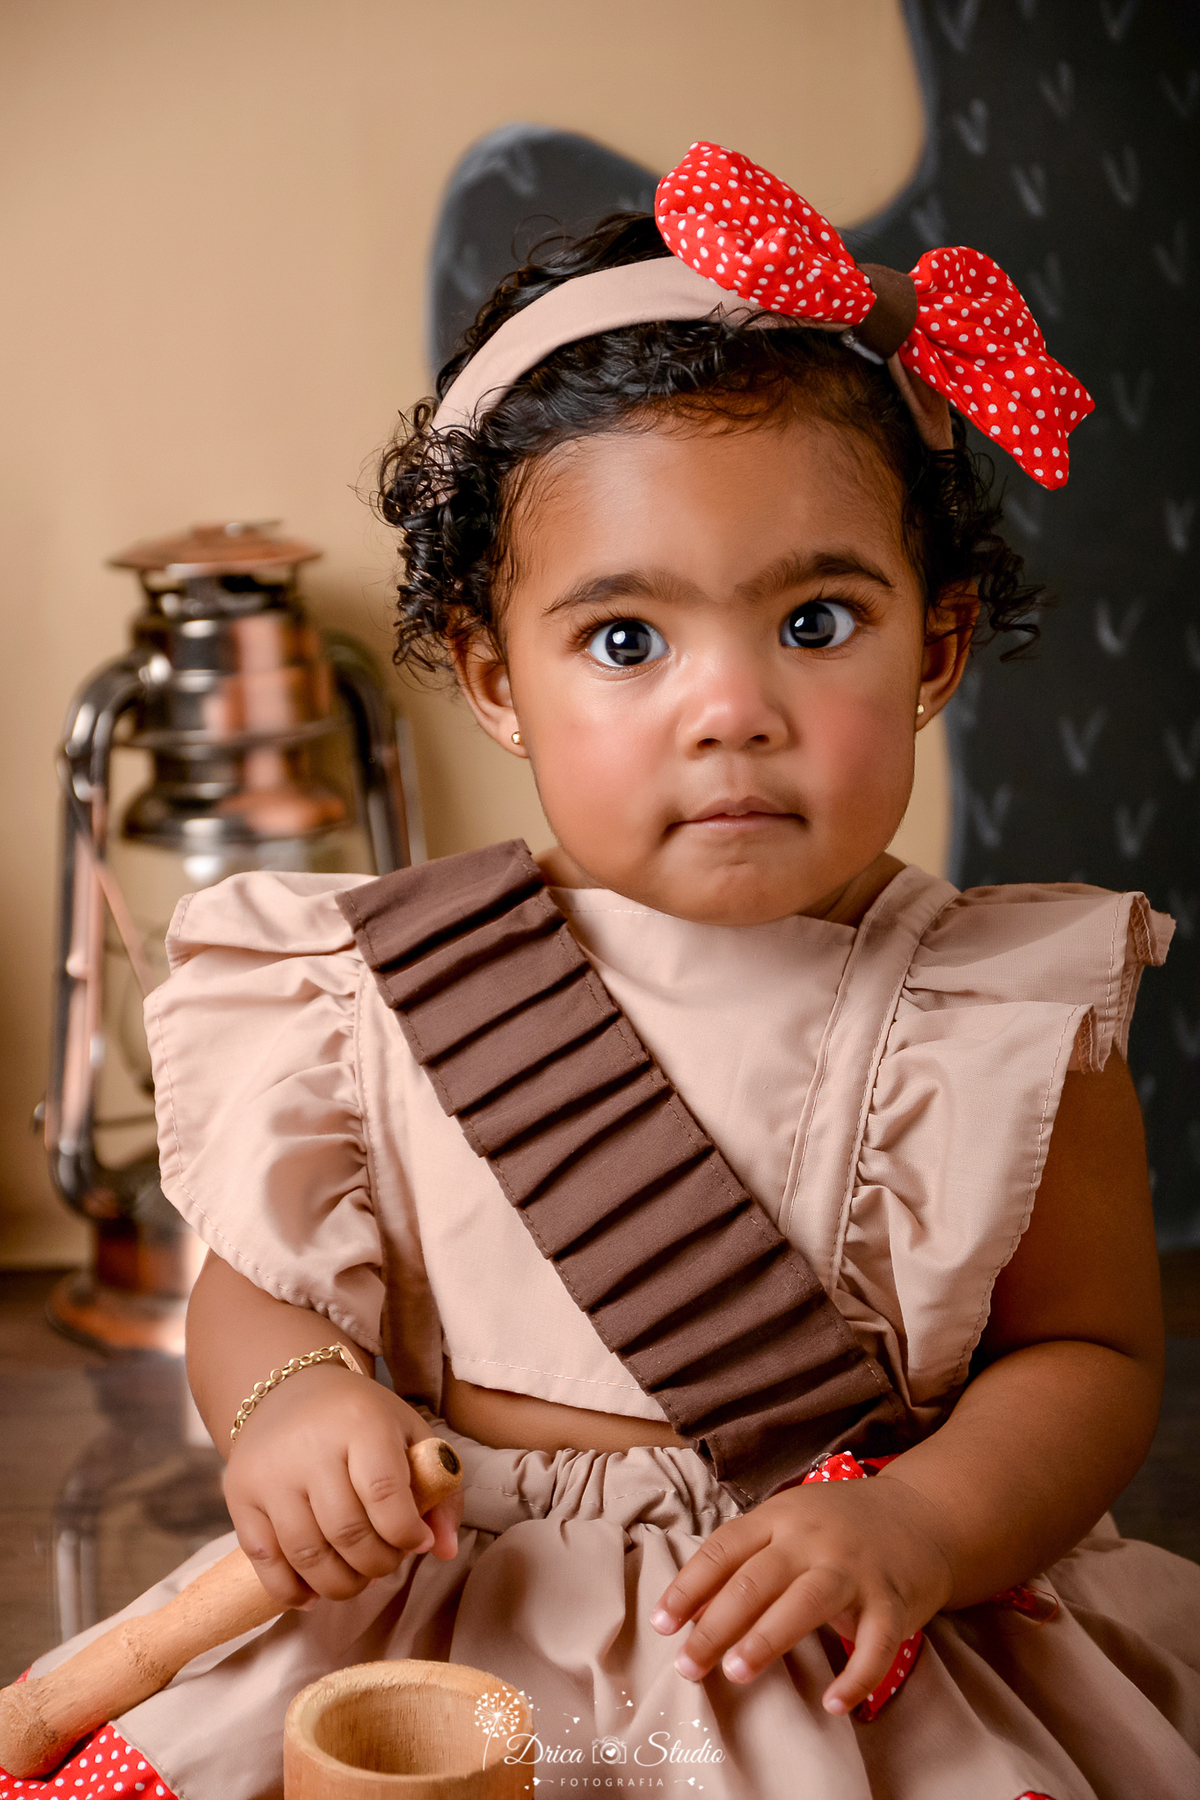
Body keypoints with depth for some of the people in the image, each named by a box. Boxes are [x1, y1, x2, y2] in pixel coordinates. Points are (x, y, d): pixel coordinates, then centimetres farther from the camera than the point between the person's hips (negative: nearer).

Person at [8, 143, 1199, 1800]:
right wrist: (285, 1406, -18)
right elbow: (259, 1284, 5)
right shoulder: (378, 1000, -5)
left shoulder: (1013, 1020, -7)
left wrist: (920, 1530, -18)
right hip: (448, 1647, 1)